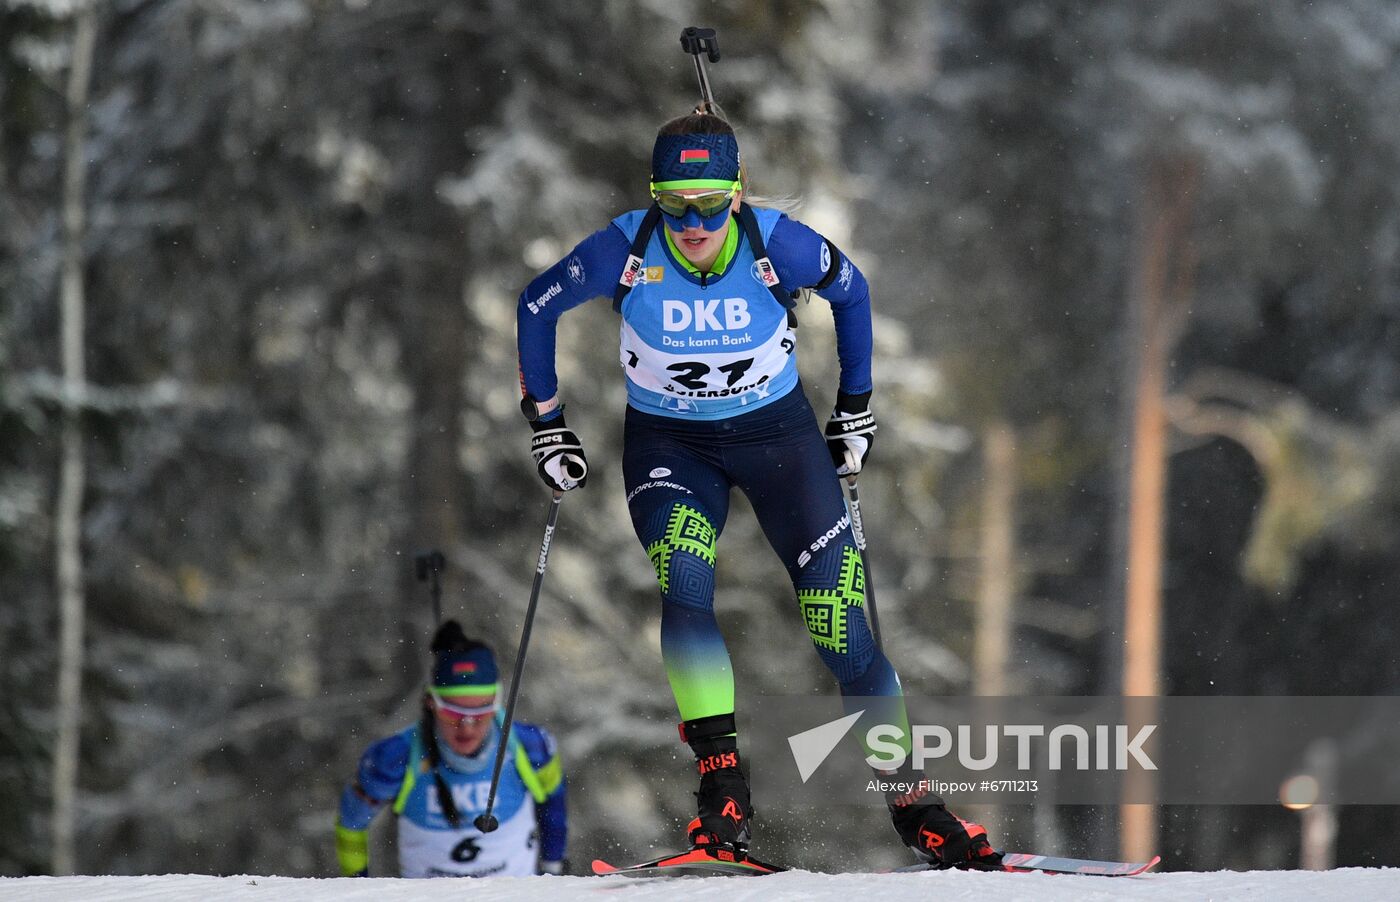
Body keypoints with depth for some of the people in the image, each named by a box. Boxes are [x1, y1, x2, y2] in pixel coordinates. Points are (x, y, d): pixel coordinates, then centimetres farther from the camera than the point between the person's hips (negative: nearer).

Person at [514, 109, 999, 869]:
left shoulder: (780, 246, -21)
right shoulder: (626, 251, -20)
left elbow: (851, 292, 2)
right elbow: (536, 308, -2)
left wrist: (855, 408, 8)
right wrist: (546, 425, 1)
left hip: (778, 435, 0)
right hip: (668, 446, 0)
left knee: (842, 623, -8)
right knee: (684, 587, -29)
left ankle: (913, 804, 5)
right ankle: (723, 785, -23)